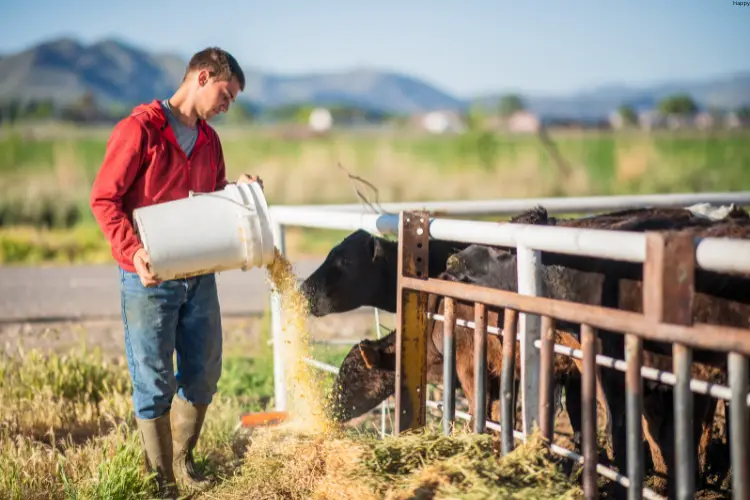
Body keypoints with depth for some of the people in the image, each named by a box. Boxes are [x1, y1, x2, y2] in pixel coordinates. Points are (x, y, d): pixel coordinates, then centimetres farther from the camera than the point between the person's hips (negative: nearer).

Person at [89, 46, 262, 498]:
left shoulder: (209, 140, 12)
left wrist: (238, 190, 1)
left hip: (199, 274, 7)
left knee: (203, 375, 12)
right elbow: (104, 198, -12)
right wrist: (133, 252, -23)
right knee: (155, 383, 1)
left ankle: (182, 464, 30)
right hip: (150, 278, -7)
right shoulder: (139, 129, -11)